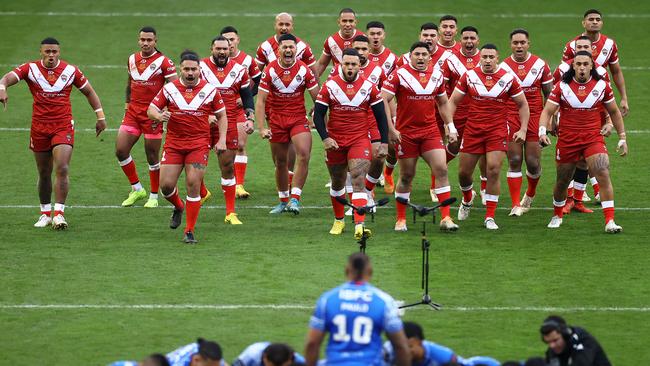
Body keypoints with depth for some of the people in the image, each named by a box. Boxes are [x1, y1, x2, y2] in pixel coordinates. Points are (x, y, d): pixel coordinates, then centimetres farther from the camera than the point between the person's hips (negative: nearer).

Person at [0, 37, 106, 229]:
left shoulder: (70, 71, -1)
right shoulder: (31, 69, -4)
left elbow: (89, 91, 11)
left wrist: (100, 116, 8)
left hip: (63, 126, -1)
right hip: (39, 128, 1)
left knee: (62, 170, -16)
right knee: (44, 174, 10)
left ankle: (59, 213, -13)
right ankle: (45, 214, 23)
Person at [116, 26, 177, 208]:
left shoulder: (163, 61, -8)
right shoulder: (132, 59, 10)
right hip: (133, 112, 5)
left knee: (152, 157, 1)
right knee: (120, 150, -3)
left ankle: (154, 197, 16)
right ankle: (137, 189, 14)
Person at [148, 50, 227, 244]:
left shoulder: (210, 90, 0)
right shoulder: (169, 88, 0)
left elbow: (221, 115, 10)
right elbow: (151, 110, 3)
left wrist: (222, 140, 0)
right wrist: (159, 116, -20)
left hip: (199, 145, -1)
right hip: (173, 143, 1)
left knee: (193, 185, -10)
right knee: (166, 184, -5)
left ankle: (189, 231, 0)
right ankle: (178, 207, 31)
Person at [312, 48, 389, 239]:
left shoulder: (369, 87, -1)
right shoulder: (330, 86, -3)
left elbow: (381, 116, 5)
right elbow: (318, 114, -1)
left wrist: (384, 142, 1)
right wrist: (325, 138, -12)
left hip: (360, 141, -1)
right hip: (335, 142, 1)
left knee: (358, 180, -16)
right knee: (337, 183, 15)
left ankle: (359, 225, -27)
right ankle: (339, 220, 34)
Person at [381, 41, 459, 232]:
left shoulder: (437, 75, 7)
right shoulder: (399, 74, -7)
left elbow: (443, 103, 21)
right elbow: (383, 101, -10)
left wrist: (450, 127, 12)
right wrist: (391, 129, -15)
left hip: (430, 131, 3)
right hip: (405, 133, -3)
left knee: (441, 169, -10)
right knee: (406, 176, 5)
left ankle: (446, 218, -9)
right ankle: (400, 219, 19)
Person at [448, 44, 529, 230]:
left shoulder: (508, 78, -3)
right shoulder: (469, 76, -1)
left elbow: (523, 104, 7)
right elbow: (453, 101, 5)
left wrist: (523, 129, -1)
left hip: (498, 131, -2)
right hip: (472, 129, 2)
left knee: (494, 171, -14)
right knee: (464, 172, 7)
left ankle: (489, 217, -4)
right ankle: (467, 198, 42)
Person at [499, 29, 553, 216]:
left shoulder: (540, 65, 2)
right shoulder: (504, 67, 1)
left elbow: (549, 95, 8)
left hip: (535, 118, 0)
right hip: (511, 118, 0)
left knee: (533, 163, -1)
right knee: (514, 162, -5)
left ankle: (530, 194, 28)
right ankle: (516, 205, -2)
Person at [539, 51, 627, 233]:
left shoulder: (602, 86, 0)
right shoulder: (562, 86, -3)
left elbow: (614, 112, 12)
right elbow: (547, 111, -4)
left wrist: (622, 138, 11)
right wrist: (542, 132, -21)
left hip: (593, 138, 0)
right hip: (567, 140, 0)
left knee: (604, 175, -18)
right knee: (562, 181, 11)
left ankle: (609, 221, -19)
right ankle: (557, 216, 37)